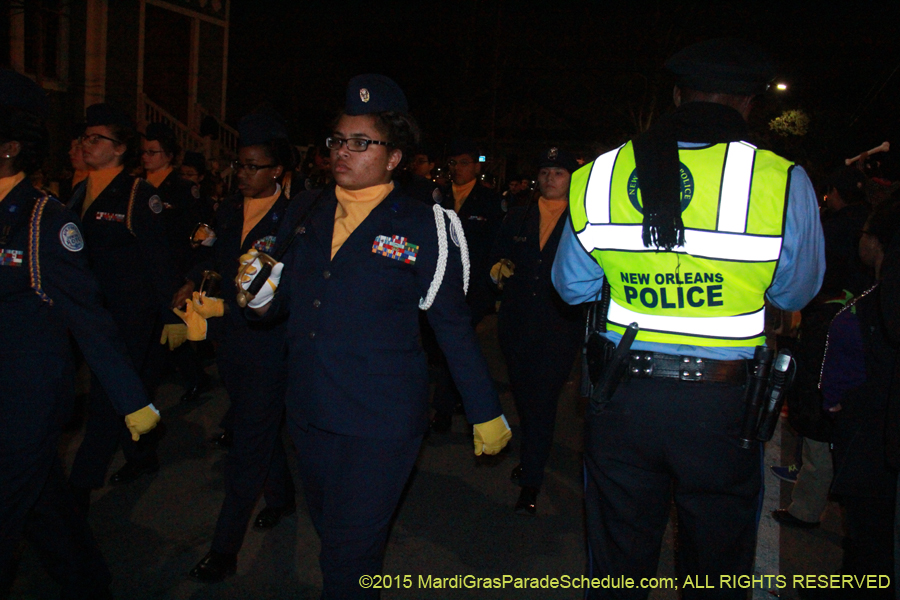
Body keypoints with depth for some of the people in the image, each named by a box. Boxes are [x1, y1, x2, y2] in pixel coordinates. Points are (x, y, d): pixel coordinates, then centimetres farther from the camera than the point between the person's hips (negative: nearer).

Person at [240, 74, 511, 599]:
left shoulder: (423, 226, -9)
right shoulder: (305, 213, 5)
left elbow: (454, 325, -4)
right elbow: (281, 299, 14)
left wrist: (486, 413, 0)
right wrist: (260, 292, -10)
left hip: (382, 422, -5)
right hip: (309, 412, 6)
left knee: (351, 554, 2)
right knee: (330, 534, 22)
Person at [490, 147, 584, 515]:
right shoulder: (517, 218, 13)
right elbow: (496, 258, 16)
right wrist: (498, 269, -5)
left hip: (560, 326, -4)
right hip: (516, 323, 5)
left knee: (543, 400, -7)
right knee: (523, 397, 17)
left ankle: (531, 481, 2)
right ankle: (533, 454, 40)